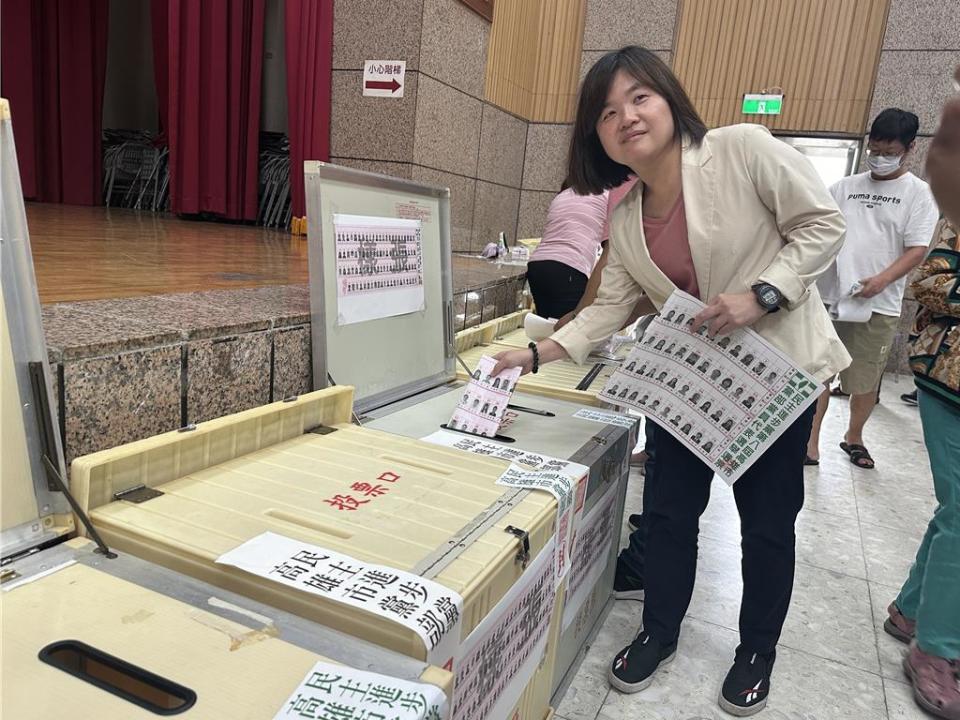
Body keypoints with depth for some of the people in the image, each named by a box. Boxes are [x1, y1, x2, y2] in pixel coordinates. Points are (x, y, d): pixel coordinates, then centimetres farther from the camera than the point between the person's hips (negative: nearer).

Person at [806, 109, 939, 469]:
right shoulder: (843, 187, 9)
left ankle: (853, 437, 29)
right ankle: (810, 439, 12)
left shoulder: (918, 193, 2)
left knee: (865, 381, 9)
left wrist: (881, 280, -20)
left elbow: (917, 249, -4)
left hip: (879, 305, -1)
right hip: (828, 296, 2)